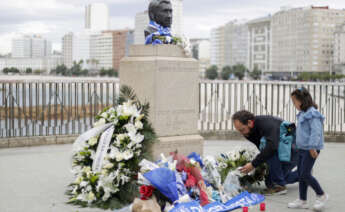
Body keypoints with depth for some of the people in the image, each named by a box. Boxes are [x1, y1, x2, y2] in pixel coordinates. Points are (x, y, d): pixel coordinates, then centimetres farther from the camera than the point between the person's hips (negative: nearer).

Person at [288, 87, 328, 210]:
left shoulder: (312, 114, -17)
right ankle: (302, 201, 19)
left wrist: (312, 147, -26)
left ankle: (321, 195, 10)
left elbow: (316, 132, -23)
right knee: (301, 175, 11)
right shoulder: (303, 113, 13)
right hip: (302, 148, 10)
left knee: (305, 174, -8)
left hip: (310, 149, -10)